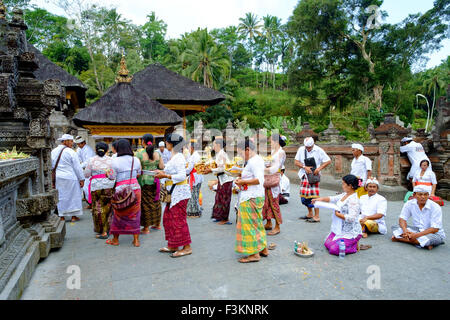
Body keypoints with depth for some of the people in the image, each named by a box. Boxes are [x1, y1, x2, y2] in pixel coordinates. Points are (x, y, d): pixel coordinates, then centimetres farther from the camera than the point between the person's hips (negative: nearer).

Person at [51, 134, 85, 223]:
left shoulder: (53, 151, 6)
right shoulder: (71, 152, -11)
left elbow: (51, 166, 11)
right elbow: (77, 167, -10)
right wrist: (81, 179, -5)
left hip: (58, 178, 5)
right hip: (70, 178, -5)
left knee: (60, 196, 12)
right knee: (73, 196, 6)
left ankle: (62, 217, 16)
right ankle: (74, 216, 12)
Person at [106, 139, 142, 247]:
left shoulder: (115, 161, -9)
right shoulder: (136, 160, 2)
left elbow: (112, 177, -6)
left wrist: (107, 174, 14)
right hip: (135, 188, 3)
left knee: (119, 214, 11)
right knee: (135, 214, 9)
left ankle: (115, 239, 25)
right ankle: (136, 240, 13)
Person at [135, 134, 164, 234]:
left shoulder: (139, 153, -11)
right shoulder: (157, 153, 1)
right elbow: (162, 167, 2)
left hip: (144, 181, -4)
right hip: (155, 180, 5)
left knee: (145, 203, 4)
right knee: (156, 201, 16)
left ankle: (146, 228, 11)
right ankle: (157, 224, 28)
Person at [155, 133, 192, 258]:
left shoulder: (178, 157, -16)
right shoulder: (174, 156, 15)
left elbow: (182, 176, -22)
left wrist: (165, 176, -18)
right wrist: (163, 173, 11)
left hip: (179, 192, -10)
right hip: (173, 193, 10)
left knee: (179, 219, -5)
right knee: (168, 218, 15)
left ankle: (187, 247, 6)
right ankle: (172, 246, 25)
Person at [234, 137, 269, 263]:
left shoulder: (253, 161, -18)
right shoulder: (258, 159, 14)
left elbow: (259, 180, -27)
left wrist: (243, 182, -19)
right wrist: (243, 178, 12)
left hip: (251, 198, -11)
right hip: (257, 196, 11)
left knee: (249, 225, -2)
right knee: (257, 224, 18)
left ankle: (254, 254, 6)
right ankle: (263, 249, 28)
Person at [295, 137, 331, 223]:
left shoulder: (318, 150, -7)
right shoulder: (301, 149, 2)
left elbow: (328, 161, -4)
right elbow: (296, 162, 2)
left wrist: (319, 168, -16)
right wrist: (305, 167, -14)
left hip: (314, 175, -5)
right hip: (304, 175, 5)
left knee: (314, 195, -9)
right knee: (304, 194, 8)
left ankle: (316, 216, -2)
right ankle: (310, 214, 23)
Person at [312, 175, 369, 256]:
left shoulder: (354, 200, -24)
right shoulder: (344, 195, 5)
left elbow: (351, 218, -30)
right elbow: (332, 199, 12)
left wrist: (338, 214, -19)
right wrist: (321, 199, -3)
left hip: (350, 232, -9)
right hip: (340, 230, 9)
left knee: (334, 249, -18)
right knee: (327, 244, 9)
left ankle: (355, 246, 5)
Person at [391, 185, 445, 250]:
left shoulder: (435, 207, -18)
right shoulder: (409, 204, -7)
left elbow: (435, 229, -22)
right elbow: (402, 218, -2)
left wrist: (416, 235, -31)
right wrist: (405, 230, -25)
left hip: (434, 233, -5)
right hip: (417, 230, 5)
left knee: (431, 238, -40)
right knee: (395, 228, -17)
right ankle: (423, 243, -23)